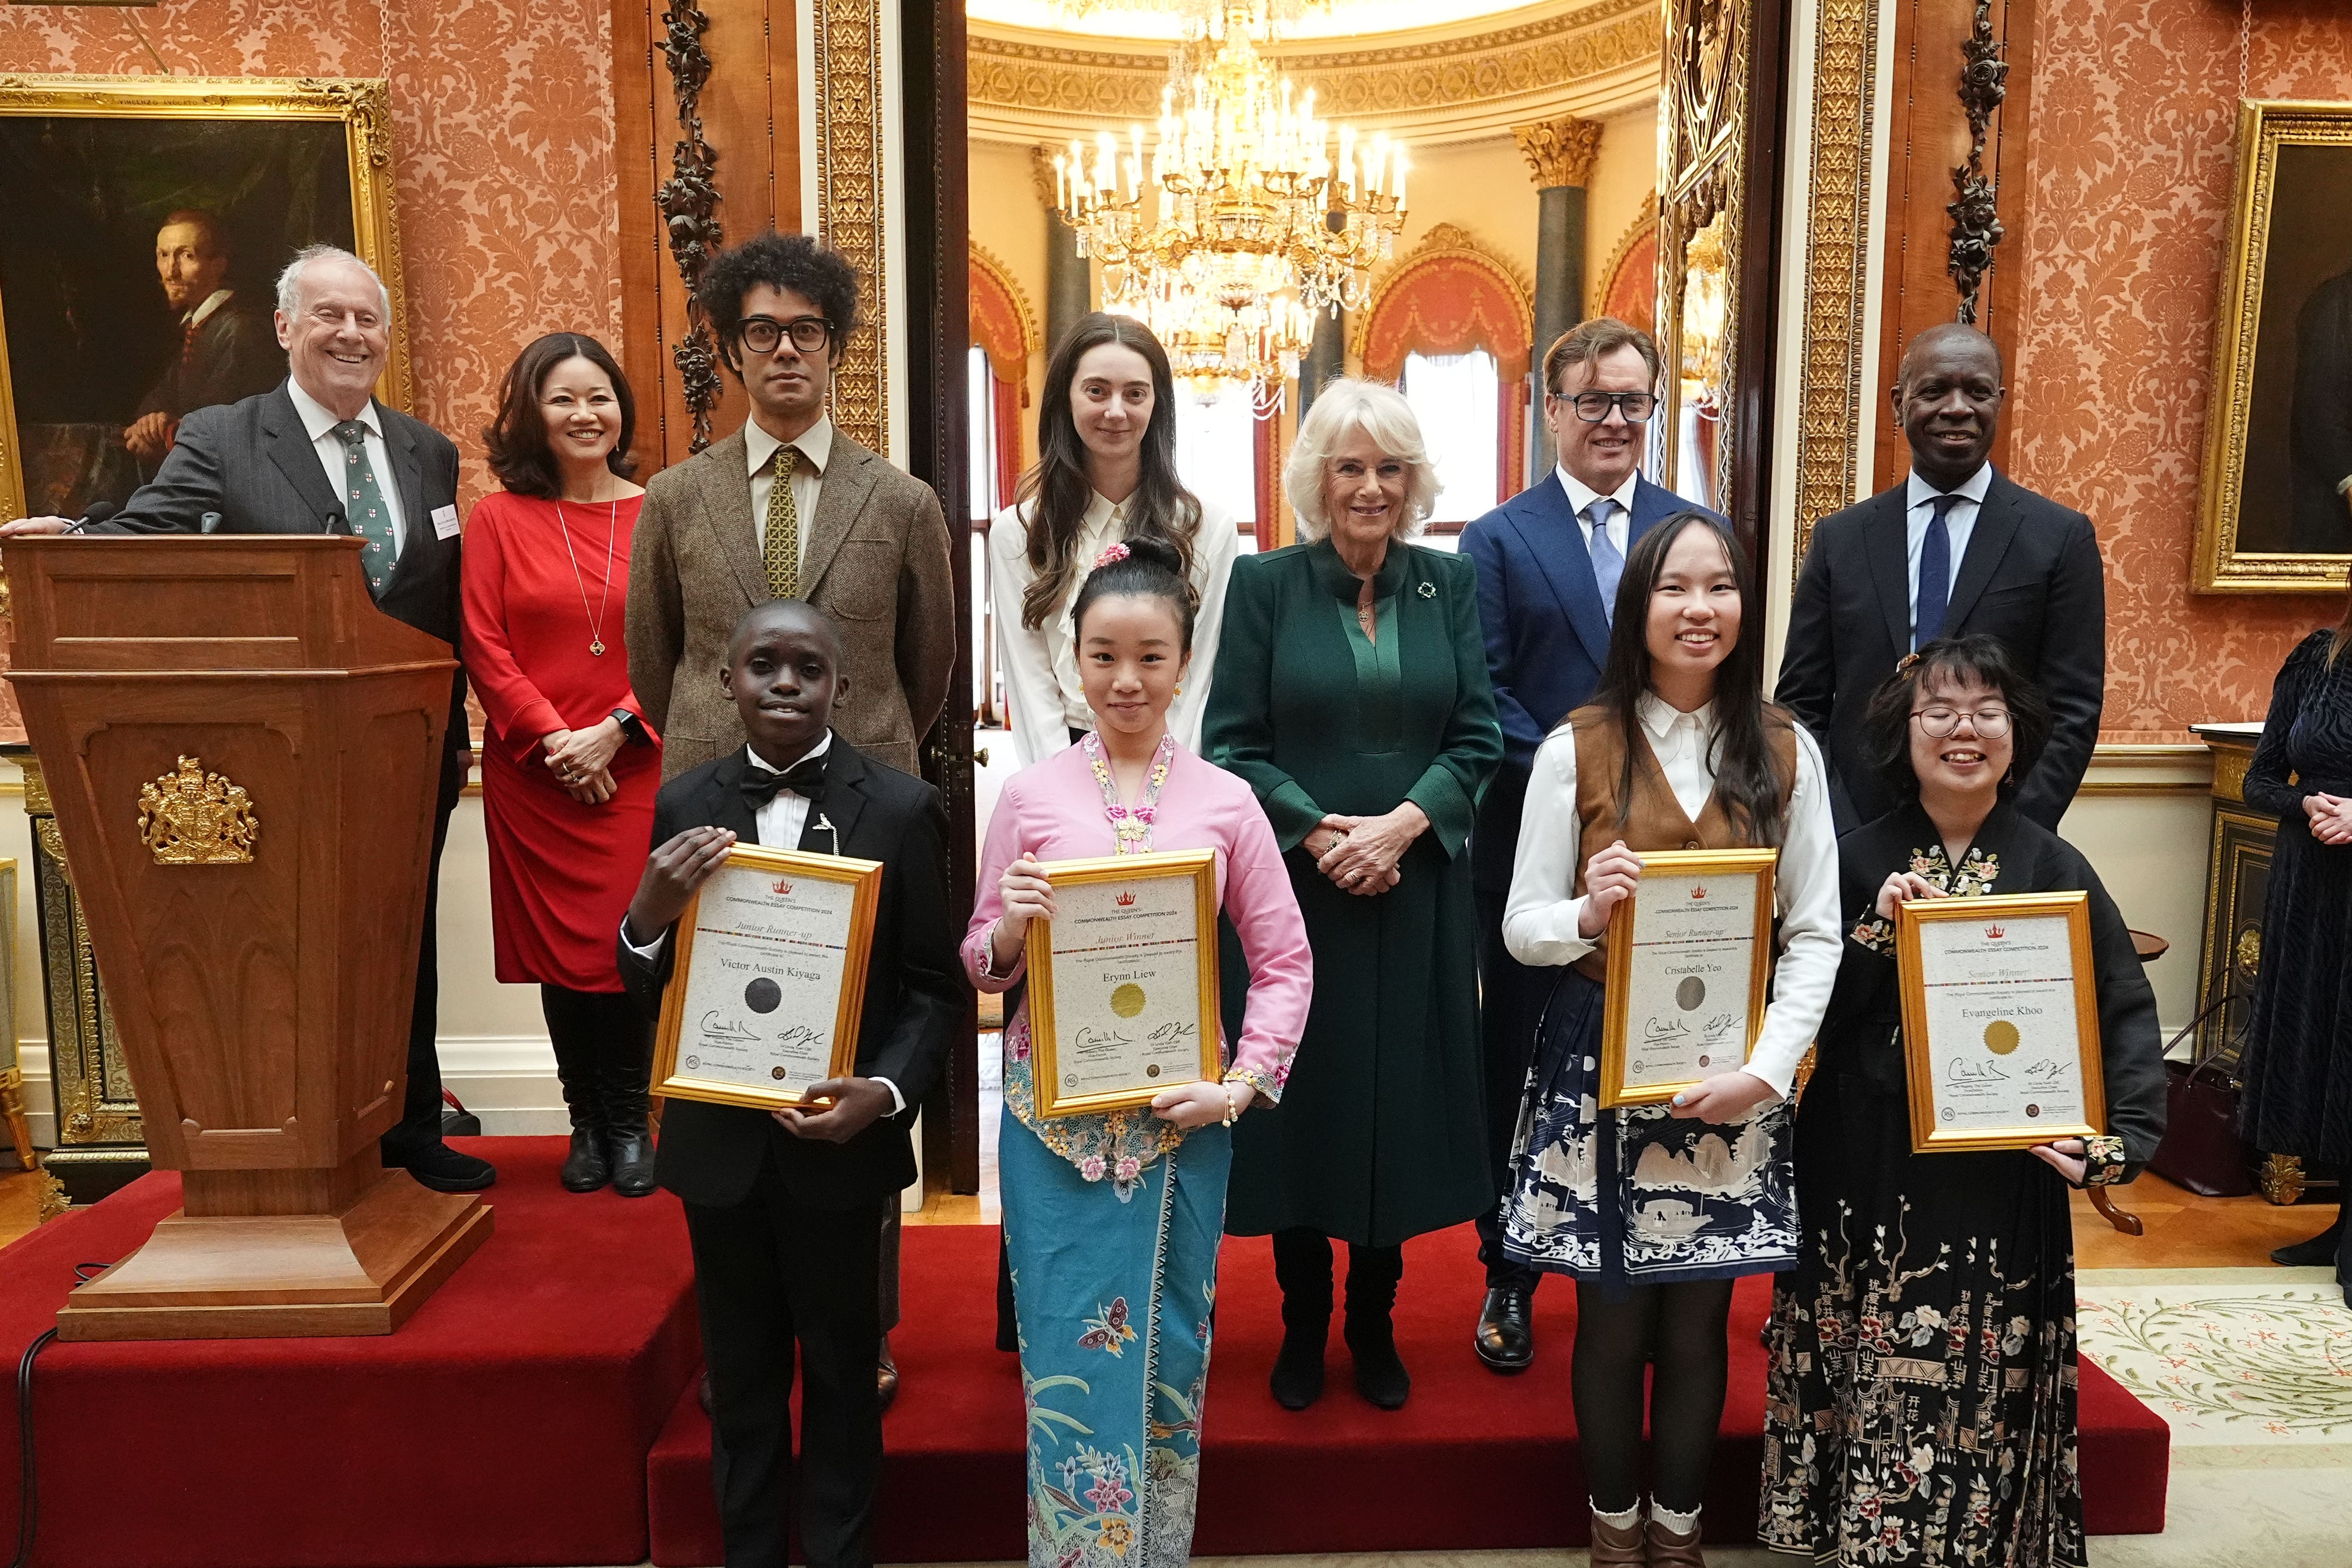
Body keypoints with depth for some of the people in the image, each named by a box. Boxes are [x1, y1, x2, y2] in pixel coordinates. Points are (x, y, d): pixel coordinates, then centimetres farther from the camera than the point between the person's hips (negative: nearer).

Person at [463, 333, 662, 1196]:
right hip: (533, 776, 1)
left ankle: (630, 1123, 16)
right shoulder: (496, 519, 3)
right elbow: (485, 648, -1)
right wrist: (554, 738, -11)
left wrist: (614, 730, -10)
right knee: (561, 949, 7)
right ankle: (588, 1123, 22)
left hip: (635, 771, 0)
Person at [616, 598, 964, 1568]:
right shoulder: (682, 808, -2)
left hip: (839, 1143, -2)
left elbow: (938, 989, -6)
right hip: (719, 1141, 2)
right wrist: (647, 917, -20)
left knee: (841, 1373, 17)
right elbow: (649, 993, 0)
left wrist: (886, 1092, -21)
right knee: (740, 1376, 19)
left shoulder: (902, 811, -10)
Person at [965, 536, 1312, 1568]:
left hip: (1182, 1114, 1)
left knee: (1170, 1344, 14)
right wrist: (1010, 928, -17)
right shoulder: (1029, 797, -1)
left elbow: (1284, 963, 3)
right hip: (1054, 1115, 0)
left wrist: (1240, 1086, -8)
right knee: (1069, 1352, 5)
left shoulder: (1225, 804, 0)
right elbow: (981, 966, 5)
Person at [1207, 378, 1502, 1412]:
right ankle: (1303, 1326, 26)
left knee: (1402, 1098, 9)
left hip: (1417, 890, 2)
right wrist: (1319, 831, -16)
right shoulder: (1265, 584, -1)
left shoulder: (1449, 585, 6)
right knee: (1303, 1096, 7)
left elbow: (1476, 736, 1)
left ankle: (1375, 1326, 28)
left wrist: (1402, 823, -14)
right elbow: (1233, 743, -4)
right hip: (1294, 888, -2)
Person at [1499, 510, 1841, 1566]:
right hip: (1601, 1065, -1)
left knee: (1697, 1323, 11)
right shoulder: (1577, 748, -4)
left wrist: (1765, 1070, -11)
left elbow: (1815, 936, 0)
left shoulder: (1786, 752, 1)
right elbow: (1522, 928, -2)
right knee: (1613, 1320, 11)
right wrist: (1587, 915, -23)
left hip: (1731, 1074, 1)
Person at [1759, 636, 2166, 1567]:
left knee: (1984, 1387, 6)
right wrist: (1877, 927, -16)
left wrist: (2116, 1142, -11)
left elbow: (2125, 1016, 0)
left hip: (2003, 1181, 0)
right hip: (1866, 1176, 0)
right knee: (1868, 1381, 5)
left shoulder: (2054, 870, 1)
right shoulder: (1857, 862, 1)